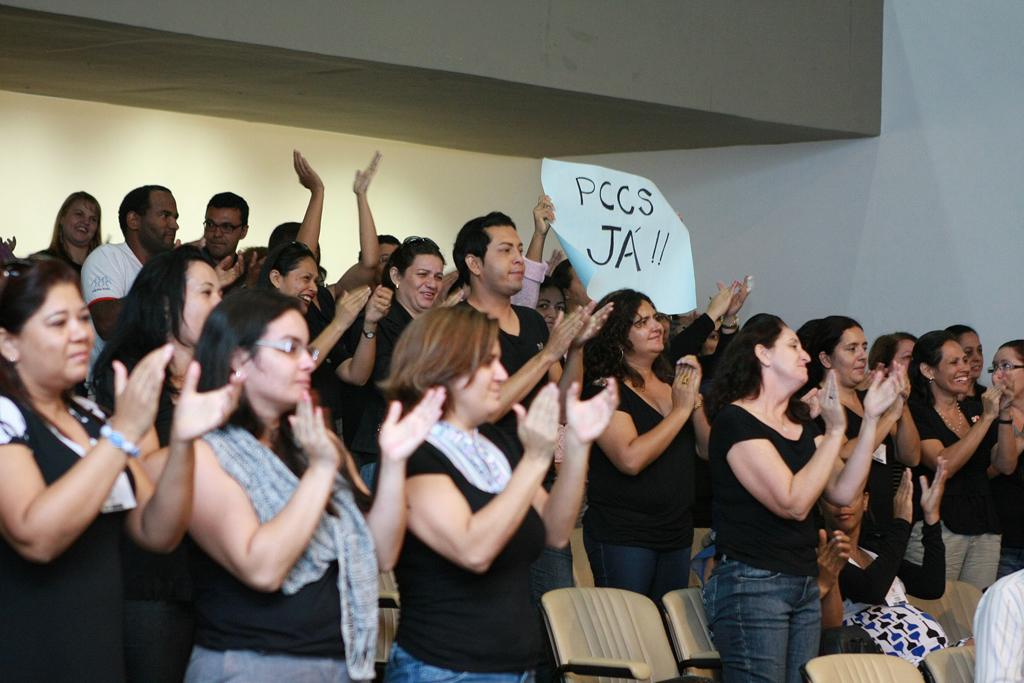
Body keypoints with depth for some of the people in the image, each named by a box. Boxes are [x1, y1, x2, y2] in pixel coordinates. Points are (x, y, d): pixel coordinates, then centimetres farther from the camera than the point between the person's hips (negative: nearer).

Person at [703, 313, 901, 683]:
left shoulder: (803, 423, 16)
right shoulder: (736, 421, -11)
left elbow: (843, 492, 4)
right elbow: (792, 503, -19)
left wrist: (870, 419, 0)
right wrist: (835, 431, -17)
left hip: (805, 585, 8)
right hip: (752, 584, -8)